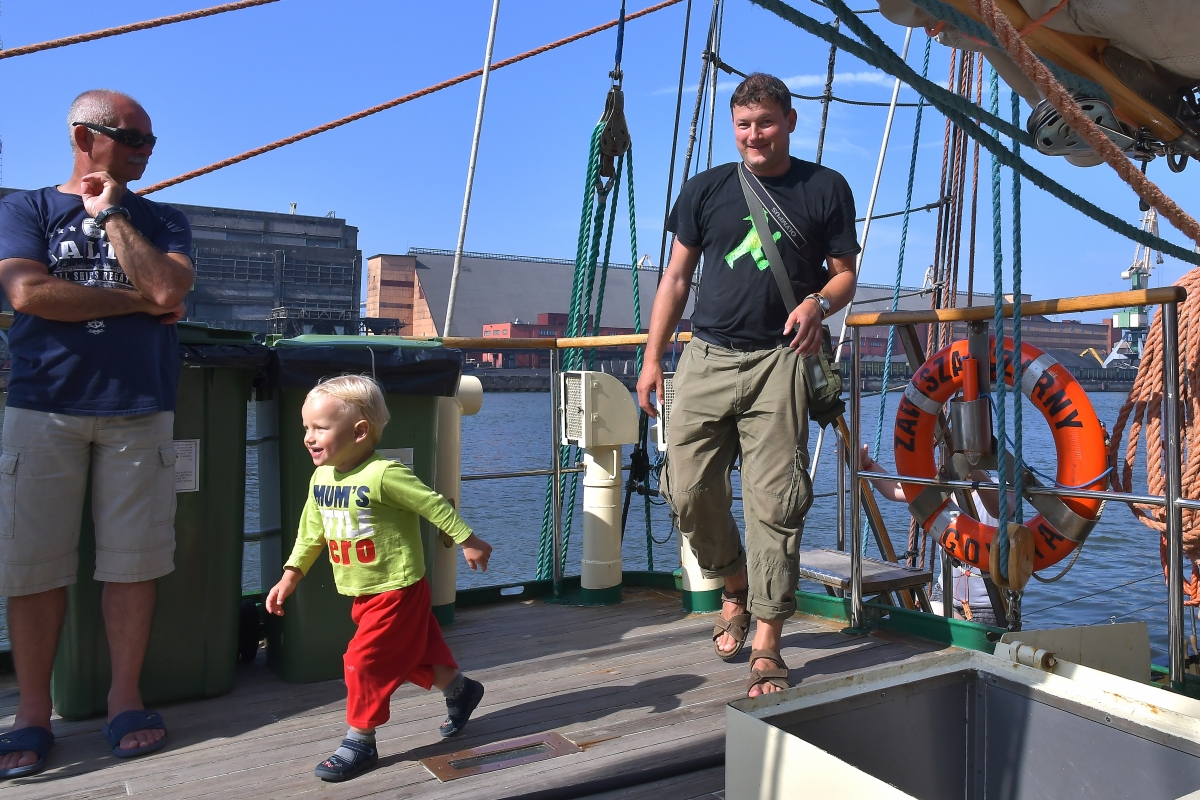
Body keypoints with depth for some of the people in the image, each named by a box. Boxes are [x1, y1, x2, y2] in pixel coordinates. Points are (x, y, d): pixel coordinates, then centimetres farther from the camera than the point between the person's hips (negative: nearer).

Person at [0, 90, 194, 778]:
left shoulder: (163, 221, 14)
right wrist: (135, 301, -4)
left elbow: (168, 289, -6)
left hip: (139, 410, 1)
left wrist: (111, 211, 0)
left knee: (134, 562, 1)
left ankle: (125, 701, 13)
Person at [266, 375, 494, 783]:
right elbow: (311, 533, 12)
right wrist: (290, 577, 10)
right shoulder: (320, 478, 1)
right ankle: (460, 690, 41)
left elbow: (435, 505, -18)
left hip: (398, 591, -7)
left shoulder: (383, 475, -24)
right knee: (414, 653, 19)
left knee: (364, 661, -5)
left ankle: (360, 741, 13)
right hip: (363, 595, 8)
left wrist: (468, 542, -11)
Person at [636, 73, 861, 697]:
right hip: (706, 358, 3)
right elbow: (677, 275, 14)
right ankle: (735, 588, 27)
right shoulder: (706, 189, 13)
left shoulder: (825, 188, 9)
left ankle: (767, 646, 5)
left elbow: (845, 273, 11)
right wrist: (652, 358, 8)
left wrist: (819, 303, -13)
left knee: (774, 504, -6)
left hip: (779, 362, -2)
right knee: (688, 491, 0)